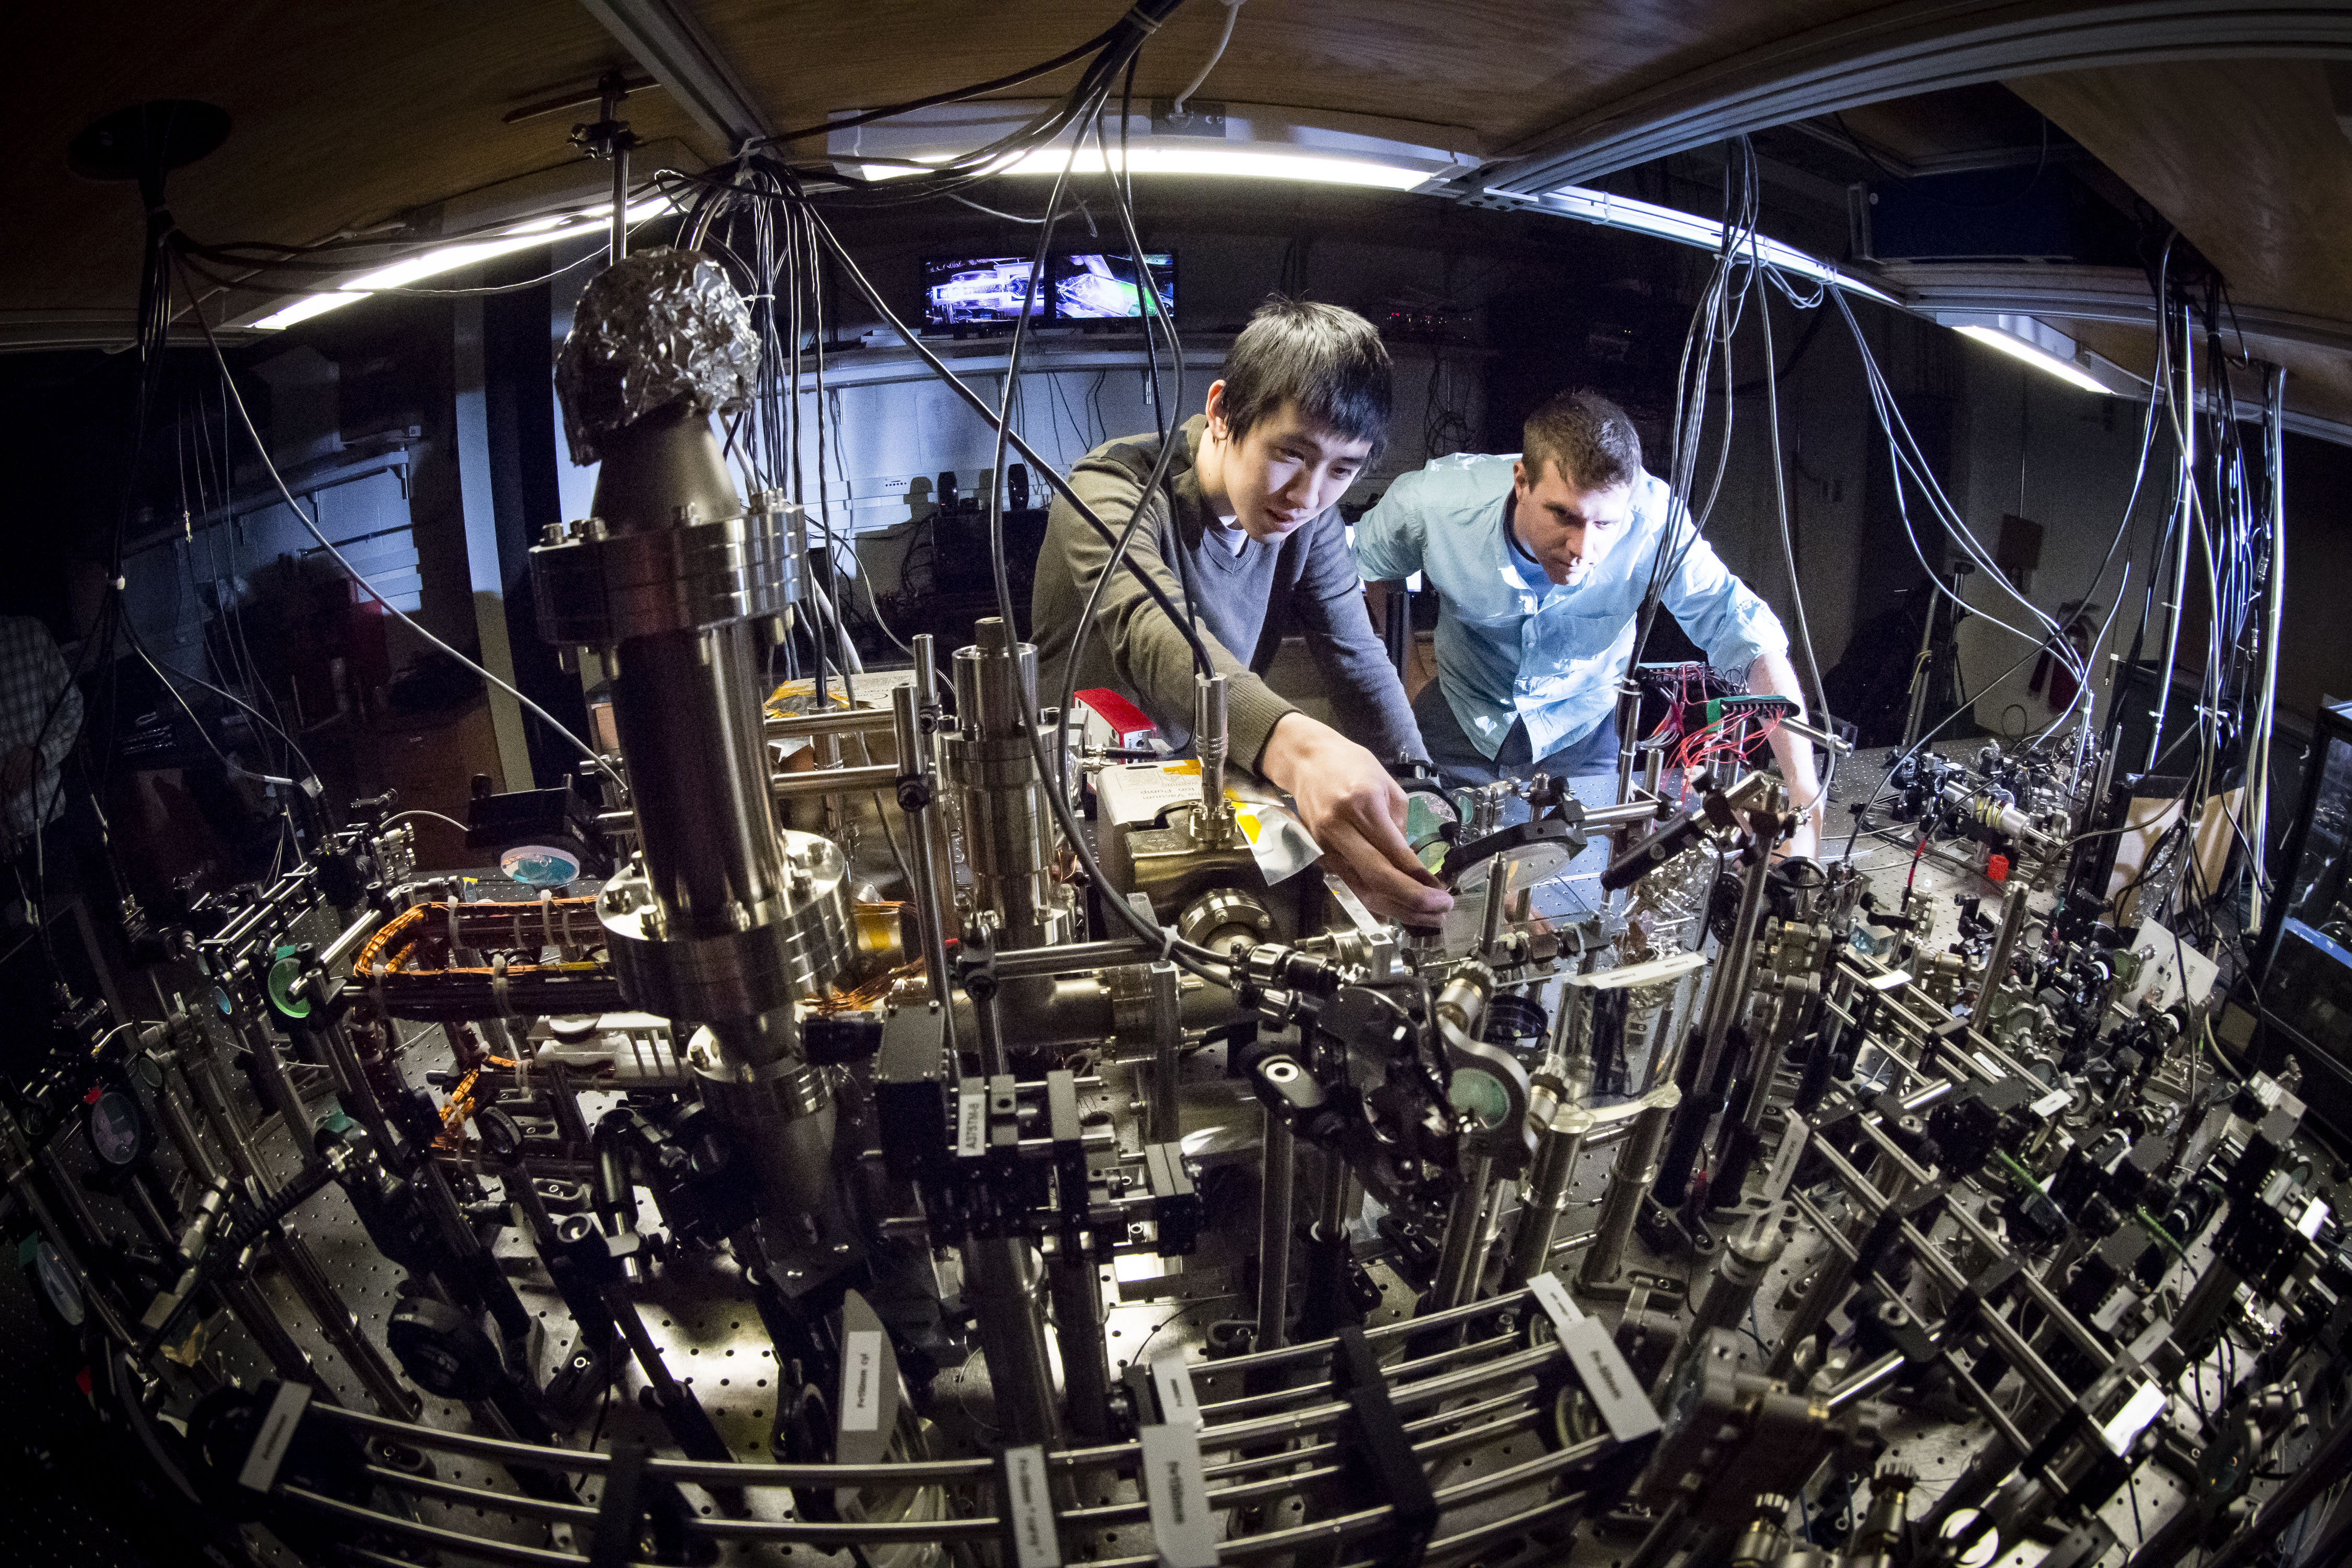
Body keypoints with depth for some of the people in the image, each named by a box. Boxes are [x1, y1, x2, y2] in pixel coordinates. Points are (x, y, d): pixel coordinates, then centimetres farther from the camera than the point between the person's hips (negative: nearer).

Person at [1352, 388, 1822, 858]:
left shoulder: (1653, 522, -32)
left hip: (1582, 728, 0)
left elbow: (1755, 642, -27)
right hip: (1461, 720, 0)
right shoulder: (1432, 503, -32)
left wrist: (1805, 803, -35)